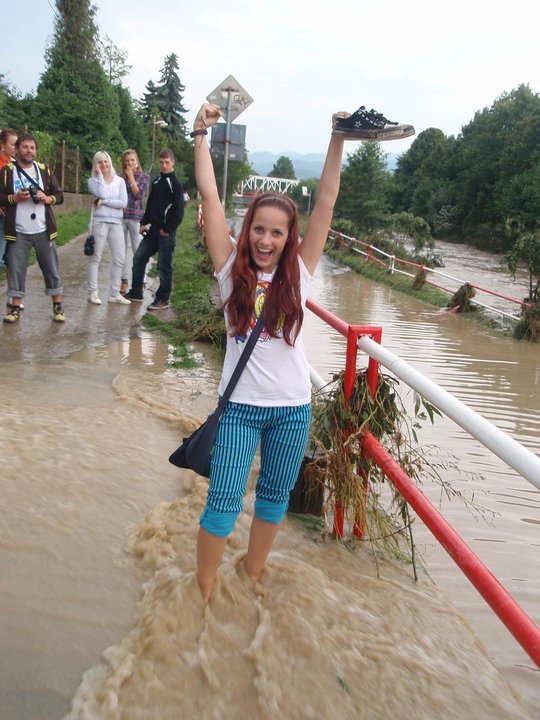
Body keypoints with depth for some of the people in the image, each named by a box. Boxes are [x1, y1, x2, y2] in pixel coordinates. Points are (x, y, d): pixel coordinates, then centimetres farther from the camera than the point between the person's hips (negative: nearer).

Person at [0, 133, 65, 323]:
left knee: (52, 268, 5)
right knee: (16, 269, 2)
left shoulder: (44, 170, 8)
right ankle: (15, 308, 11)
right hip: (18, 232, -2)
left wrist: (48, 198, -10)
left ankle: (57, 306, 14)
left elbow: (59, 195, 10)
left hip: (43, 231, 2)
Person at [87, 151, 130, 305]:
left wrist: (104, 202, -11)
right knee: (95, 258, -1)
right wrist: (100, 175, -7)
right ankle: (93, 292, 5)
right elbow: (102, 194, -16)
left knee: (119, 259, 3)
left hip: (116, 223, 3)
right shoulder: (93, 181, 3)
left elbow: (123, 203, -2)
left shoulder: (120, 181, 10)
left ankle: (114, 293, 11)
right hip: (99, 222, -3)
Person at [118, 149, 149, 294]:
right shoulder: (120, 177, 9)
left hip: (136, 216, -3)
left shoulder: (144, 176, 3)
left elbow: (138, 194, -8)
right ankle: (124, 280, 14)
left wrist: (131, 177, -7)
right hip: (120, 216, 3)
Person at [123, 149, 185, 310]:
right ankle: (136, 293, 17)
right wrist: (144, 222, 9)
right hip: (153, 230, 7)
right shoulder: (156, 182, 14)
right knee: (138, 258, 6)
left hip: (166, 232, -7)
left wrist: (167, 229, -15)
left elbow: (179, 211, -13)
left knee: (164, 266, 0)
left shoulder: (176, 184, -8)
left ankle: (163, 299, 10)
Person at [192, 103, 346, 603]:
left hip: (292, 407, 2)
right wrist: (201, 135, -7)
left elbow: (326, 202, -5)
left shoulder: (299, 271, -2)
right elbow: (209, 197, -8)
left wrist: (338, 141, -8)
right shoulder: (232, 268, -4)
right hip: (240, 405, -2)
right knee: (222, 503, 0)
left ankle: (251, 579, 35)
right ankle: (202, 594, 18)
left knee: (274, 499, 15)